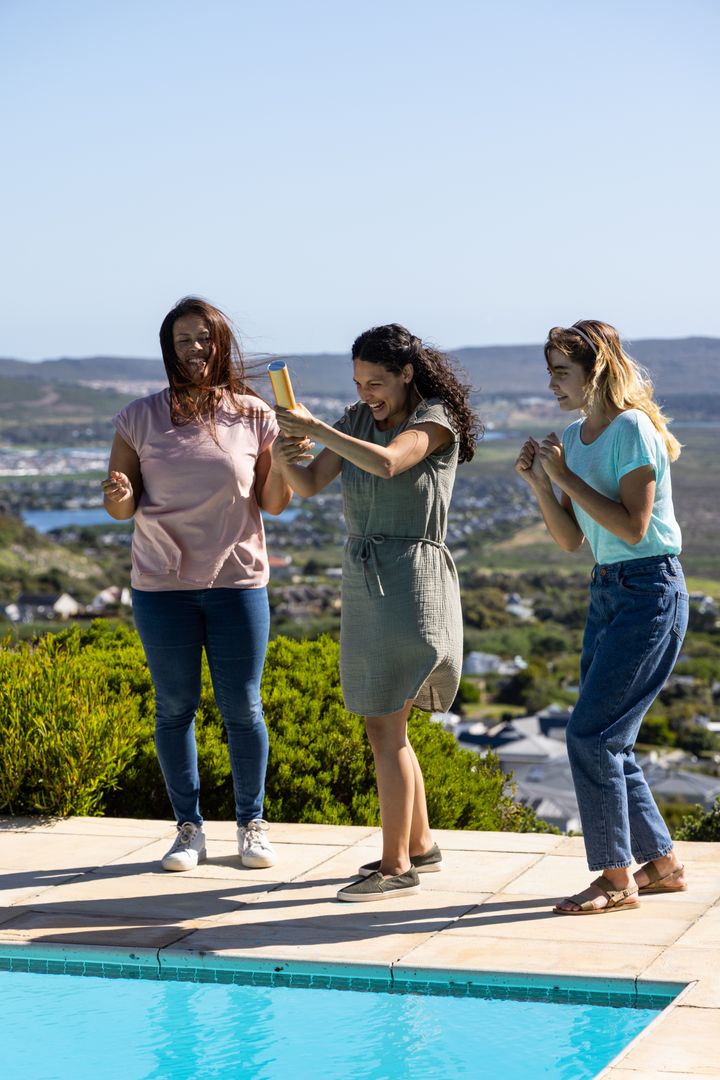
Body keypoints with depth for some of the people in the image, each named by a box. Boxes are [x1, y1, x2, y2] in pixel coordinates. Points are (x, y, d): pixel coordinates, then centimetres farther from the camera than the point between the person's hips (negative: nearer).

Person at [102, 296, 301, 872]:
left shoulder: (254, 415, 0)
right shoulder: (140, 417, -1)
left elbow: (274, 504, 3)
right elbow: (122, 508, 2)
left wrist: (283, 463, -15)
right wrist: (119, 495, -21)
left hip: (238, 581, 0)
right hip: (162, 586, 0)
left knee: (243, 709, 4)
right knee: (175, 708, 6)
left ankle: (253, 824, 20)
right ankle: (189, 828, 18)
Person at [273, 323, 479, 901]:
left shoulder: (436, 420, -8)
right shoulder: (358, 420, 11)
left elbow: (386, 463, -28)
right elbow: (310, 485, 4)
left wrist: (315, 428, -26)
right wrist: (285, 458, -17)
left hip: (412, 581, -8)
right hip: (363, 581, 8)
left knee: (385, 728, -10)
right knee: (386, 725, 13)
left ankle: (396, 866, -4)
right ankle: (420, 845, 25)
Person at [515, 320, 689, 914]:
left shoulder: (633, 430, -14)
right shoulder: (573, 437, 10)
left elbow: (633, 527, -22)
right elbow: (570, 539, 11)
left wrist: (566, 476, -19)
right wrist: (539, 484, -3)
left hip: (651, 591, -9)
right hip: (607, 590, 9)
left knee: (592, 735, -11)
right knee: (606, 740, 10)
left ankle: (617, 878, 0)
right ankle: (662, 864, 23)